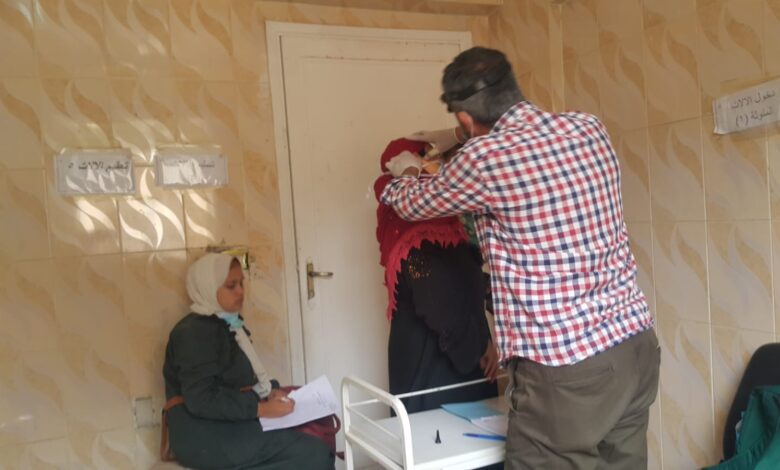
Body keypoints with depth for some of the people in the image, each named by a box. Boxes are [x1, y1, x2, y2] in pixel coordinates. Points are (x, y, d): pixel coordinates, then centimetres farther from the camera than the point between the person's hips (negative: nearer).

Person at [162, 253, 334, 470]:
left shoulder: (227, 325, 15)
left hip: (229, 426, 9)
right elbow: (200, 400, -23)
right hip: (207, 439, -9)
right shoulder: (194, 333, -14)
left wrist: (270, 391, 2)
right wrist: (261, 408, -22)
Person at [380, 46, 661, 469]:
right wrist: (459, 139, 35)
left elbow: (414, 204, 5)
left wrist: (406, 172, 27)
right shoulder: (588, 128, 4)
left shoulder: (485, 159, -16)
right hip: (636, 345, 8)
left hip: (566, 370, -7)